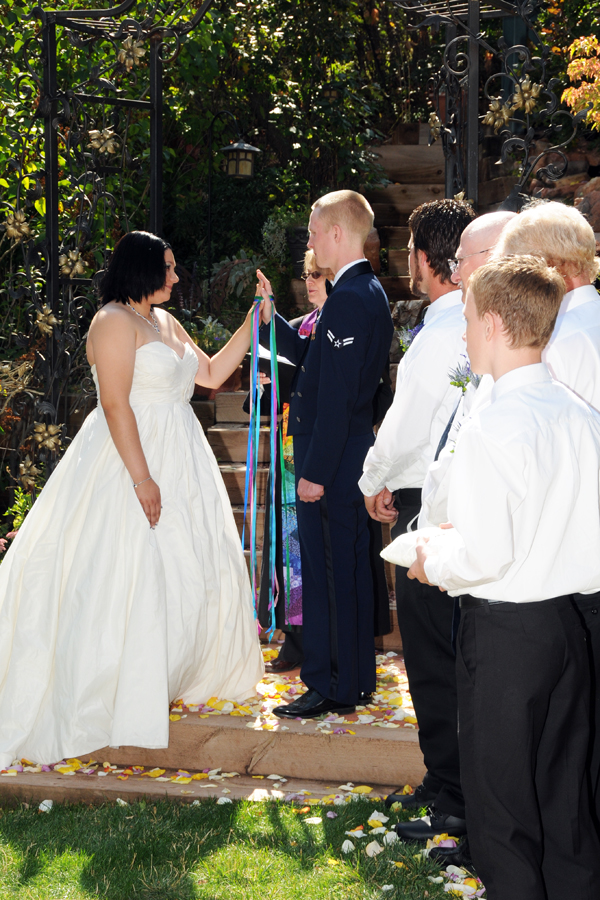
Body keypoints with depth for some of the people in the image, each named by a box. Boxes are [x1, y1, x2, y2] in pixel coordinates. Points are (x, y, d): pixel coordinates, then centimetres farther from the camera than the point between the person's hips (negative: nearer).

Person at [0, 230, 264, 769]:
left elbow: (212, 373, 20)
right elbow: (116, 405, -19)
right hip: (131, 462, -9)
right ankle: (105, 699, 1)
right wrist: (142, 477, -24)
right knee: (125, 578, -7)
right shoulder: (116, 322, -13)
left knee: (193, 570, 13)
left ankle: (175, 675, 26)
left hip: (179, 463, 9)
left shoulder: (165, 322, 15)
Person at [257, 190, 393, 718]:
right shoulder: (371, 292, 13)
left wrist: (315, 471, -21)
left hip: (332, 459, -10)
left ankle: (333, 686, 5)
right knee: (351, 566, 16)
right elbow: (313, 360, 18)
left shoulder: (349, 298, -19)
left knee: (329, 570, -3)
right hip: (355, 453, 10)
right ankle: (357, 678, 25)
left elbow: (336, 394, -22)